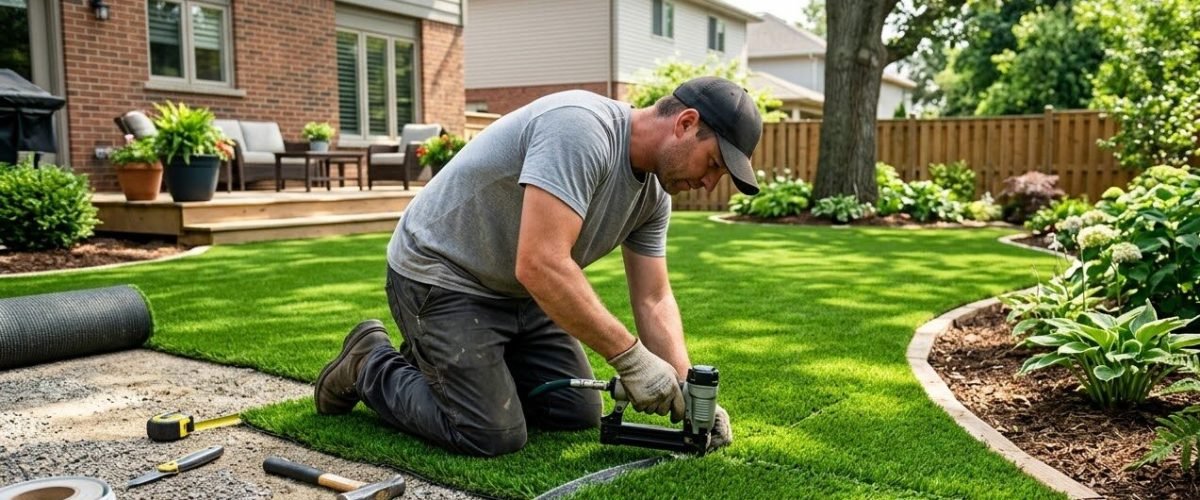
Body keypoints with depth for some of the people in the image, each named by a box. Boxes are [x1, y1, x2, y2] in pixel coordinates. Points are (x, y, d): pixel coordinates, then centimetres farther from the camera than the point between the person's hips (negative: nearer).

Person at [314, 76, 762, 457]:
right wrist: (630, 356, -32)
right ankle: (371, 366, 11)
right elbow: (540, 265, -38)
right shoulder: (581, 128, -31)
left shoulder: (654, 192, -2)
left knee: (578, 415, 8)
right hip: (440, 276, -9)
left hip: (519, 292, 9)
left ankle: (447, 361, 25)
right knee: (494, 437, -13)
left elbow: (654, 300, 2)